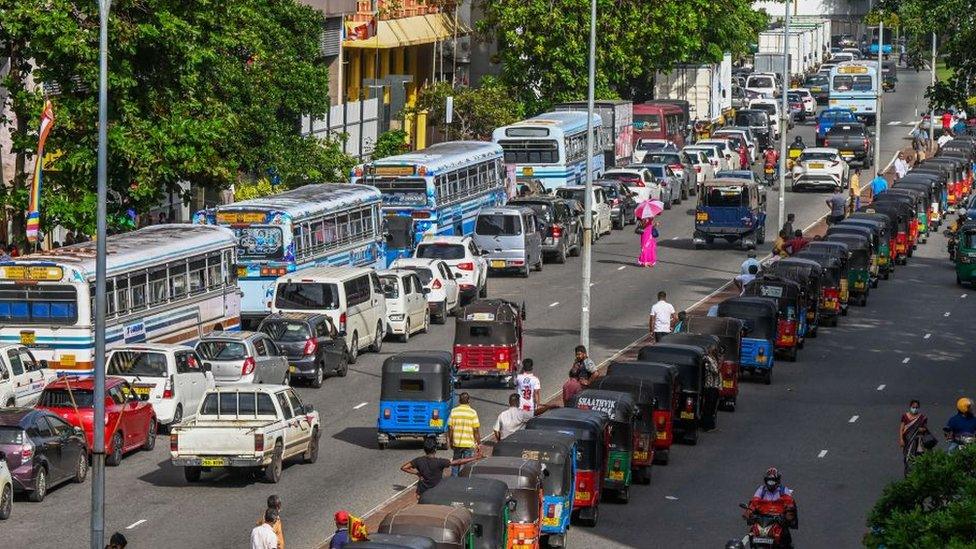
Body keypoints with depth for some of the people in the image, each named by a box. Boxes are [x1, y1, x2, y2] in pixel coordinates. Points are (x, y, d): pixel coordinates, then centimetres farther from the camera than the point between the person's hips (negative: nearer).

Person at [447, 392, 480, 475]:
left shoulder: (454, 411, 0)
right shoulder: (472, 413, -8)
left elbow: (450, 428, 1)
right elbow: (476, 430, -8)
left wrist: (451, 441, 12)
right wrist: (478, 443, 1)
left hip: (456, 443, 3)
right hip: (469, 443, -3)